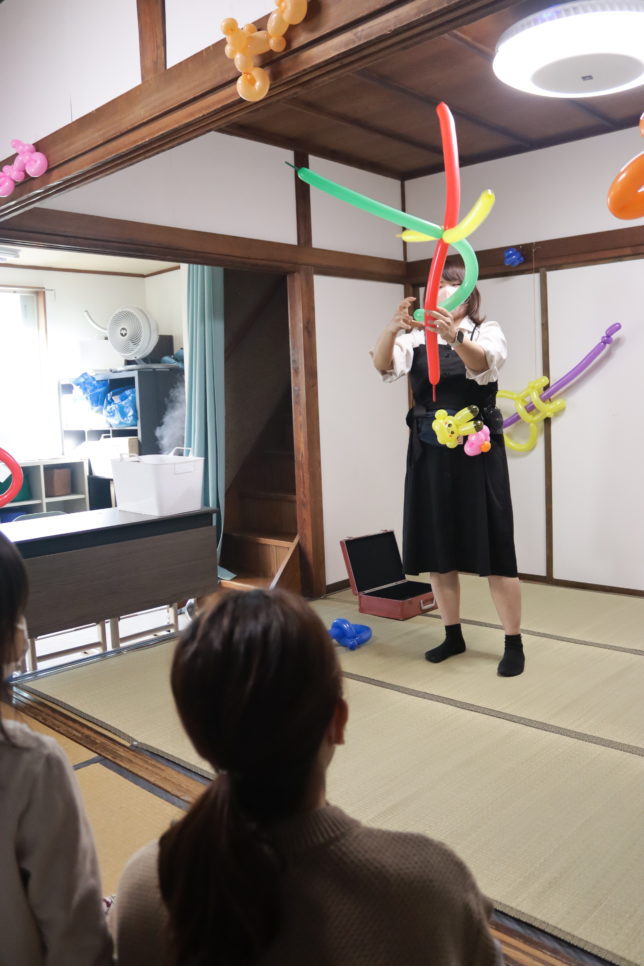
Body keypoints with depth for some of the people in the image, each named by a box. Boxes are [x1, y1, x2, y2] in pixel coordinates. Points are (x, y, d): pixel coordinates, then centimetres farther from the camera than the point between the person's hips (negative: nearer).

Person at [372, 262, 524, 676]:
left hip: (477, 451, -3)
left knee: (493, 547, -3)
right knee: (438, 548, 9)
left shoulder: (488, 331, 2)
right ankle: (453, 636, 25)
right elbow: (384, 365, -11)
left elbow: (484, 364, -22)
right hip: (430, 452, 4)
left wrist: (453, 336, -42)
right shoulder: (417, 338, 9)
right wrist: (393, 329, -32)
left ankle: (514, 644, 10)